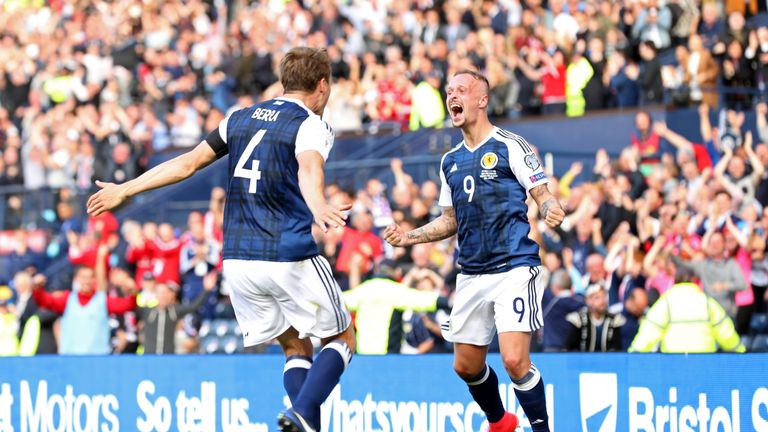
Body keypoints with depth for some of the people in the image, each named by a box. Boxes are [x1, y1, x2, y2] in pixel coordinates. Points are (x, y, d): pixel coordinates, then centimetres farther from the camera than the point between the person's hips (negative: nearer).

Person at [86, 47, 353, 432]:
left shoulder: (241, 118, 14)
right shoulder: (311, 125, -3)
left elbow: (188, 163, 15)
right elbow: (308, 169, -26)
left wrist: (125, 190, 24)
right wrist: (317, 206, -46)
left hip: (237, 257, 6)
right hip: (291, 257, -6)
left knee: (294, 346, 16)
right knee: (341, 339, 8)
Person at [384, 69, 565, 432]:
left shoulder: (510, 145, -4)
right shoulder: (450, 161, 15)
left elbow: (543, 196, -5)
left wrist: (552, 210, -28)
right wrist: (408, 237, 10)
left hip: (514, 268, -7)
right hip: (472, 275, 7)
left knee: (514, 360, -19)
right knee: (466, 365, 10)